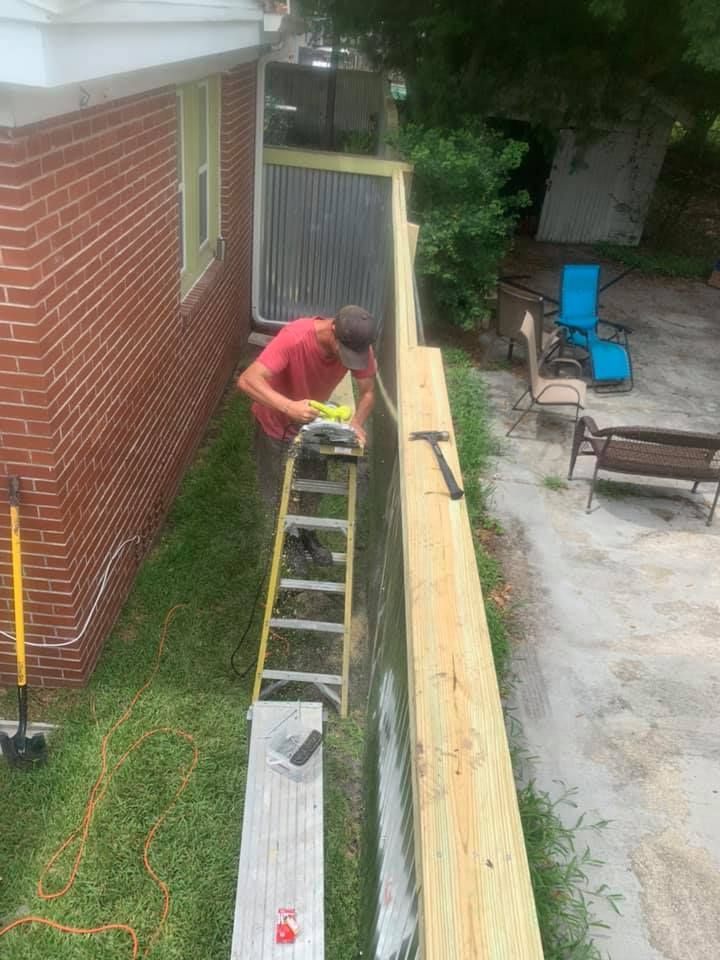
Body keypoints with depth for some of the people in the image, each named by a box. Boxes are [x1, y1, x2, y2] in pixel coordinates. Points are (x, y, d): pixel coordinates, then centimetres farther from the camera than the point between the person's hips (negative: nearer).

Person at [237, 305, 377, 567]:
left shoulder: (357, 343, -25)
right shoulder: (294, 338, -40)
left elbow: (367, 391, -13)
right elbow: (247, 381, -45)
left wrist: (357, 424, -32)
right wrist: (289, 407, -59)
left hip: (311, 420, 4)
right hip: (275, 421, -4)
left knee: (314, 482, 20)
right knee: (277, 488, 13)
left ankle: (307, 532, 47)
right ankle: (289, 535, 42)